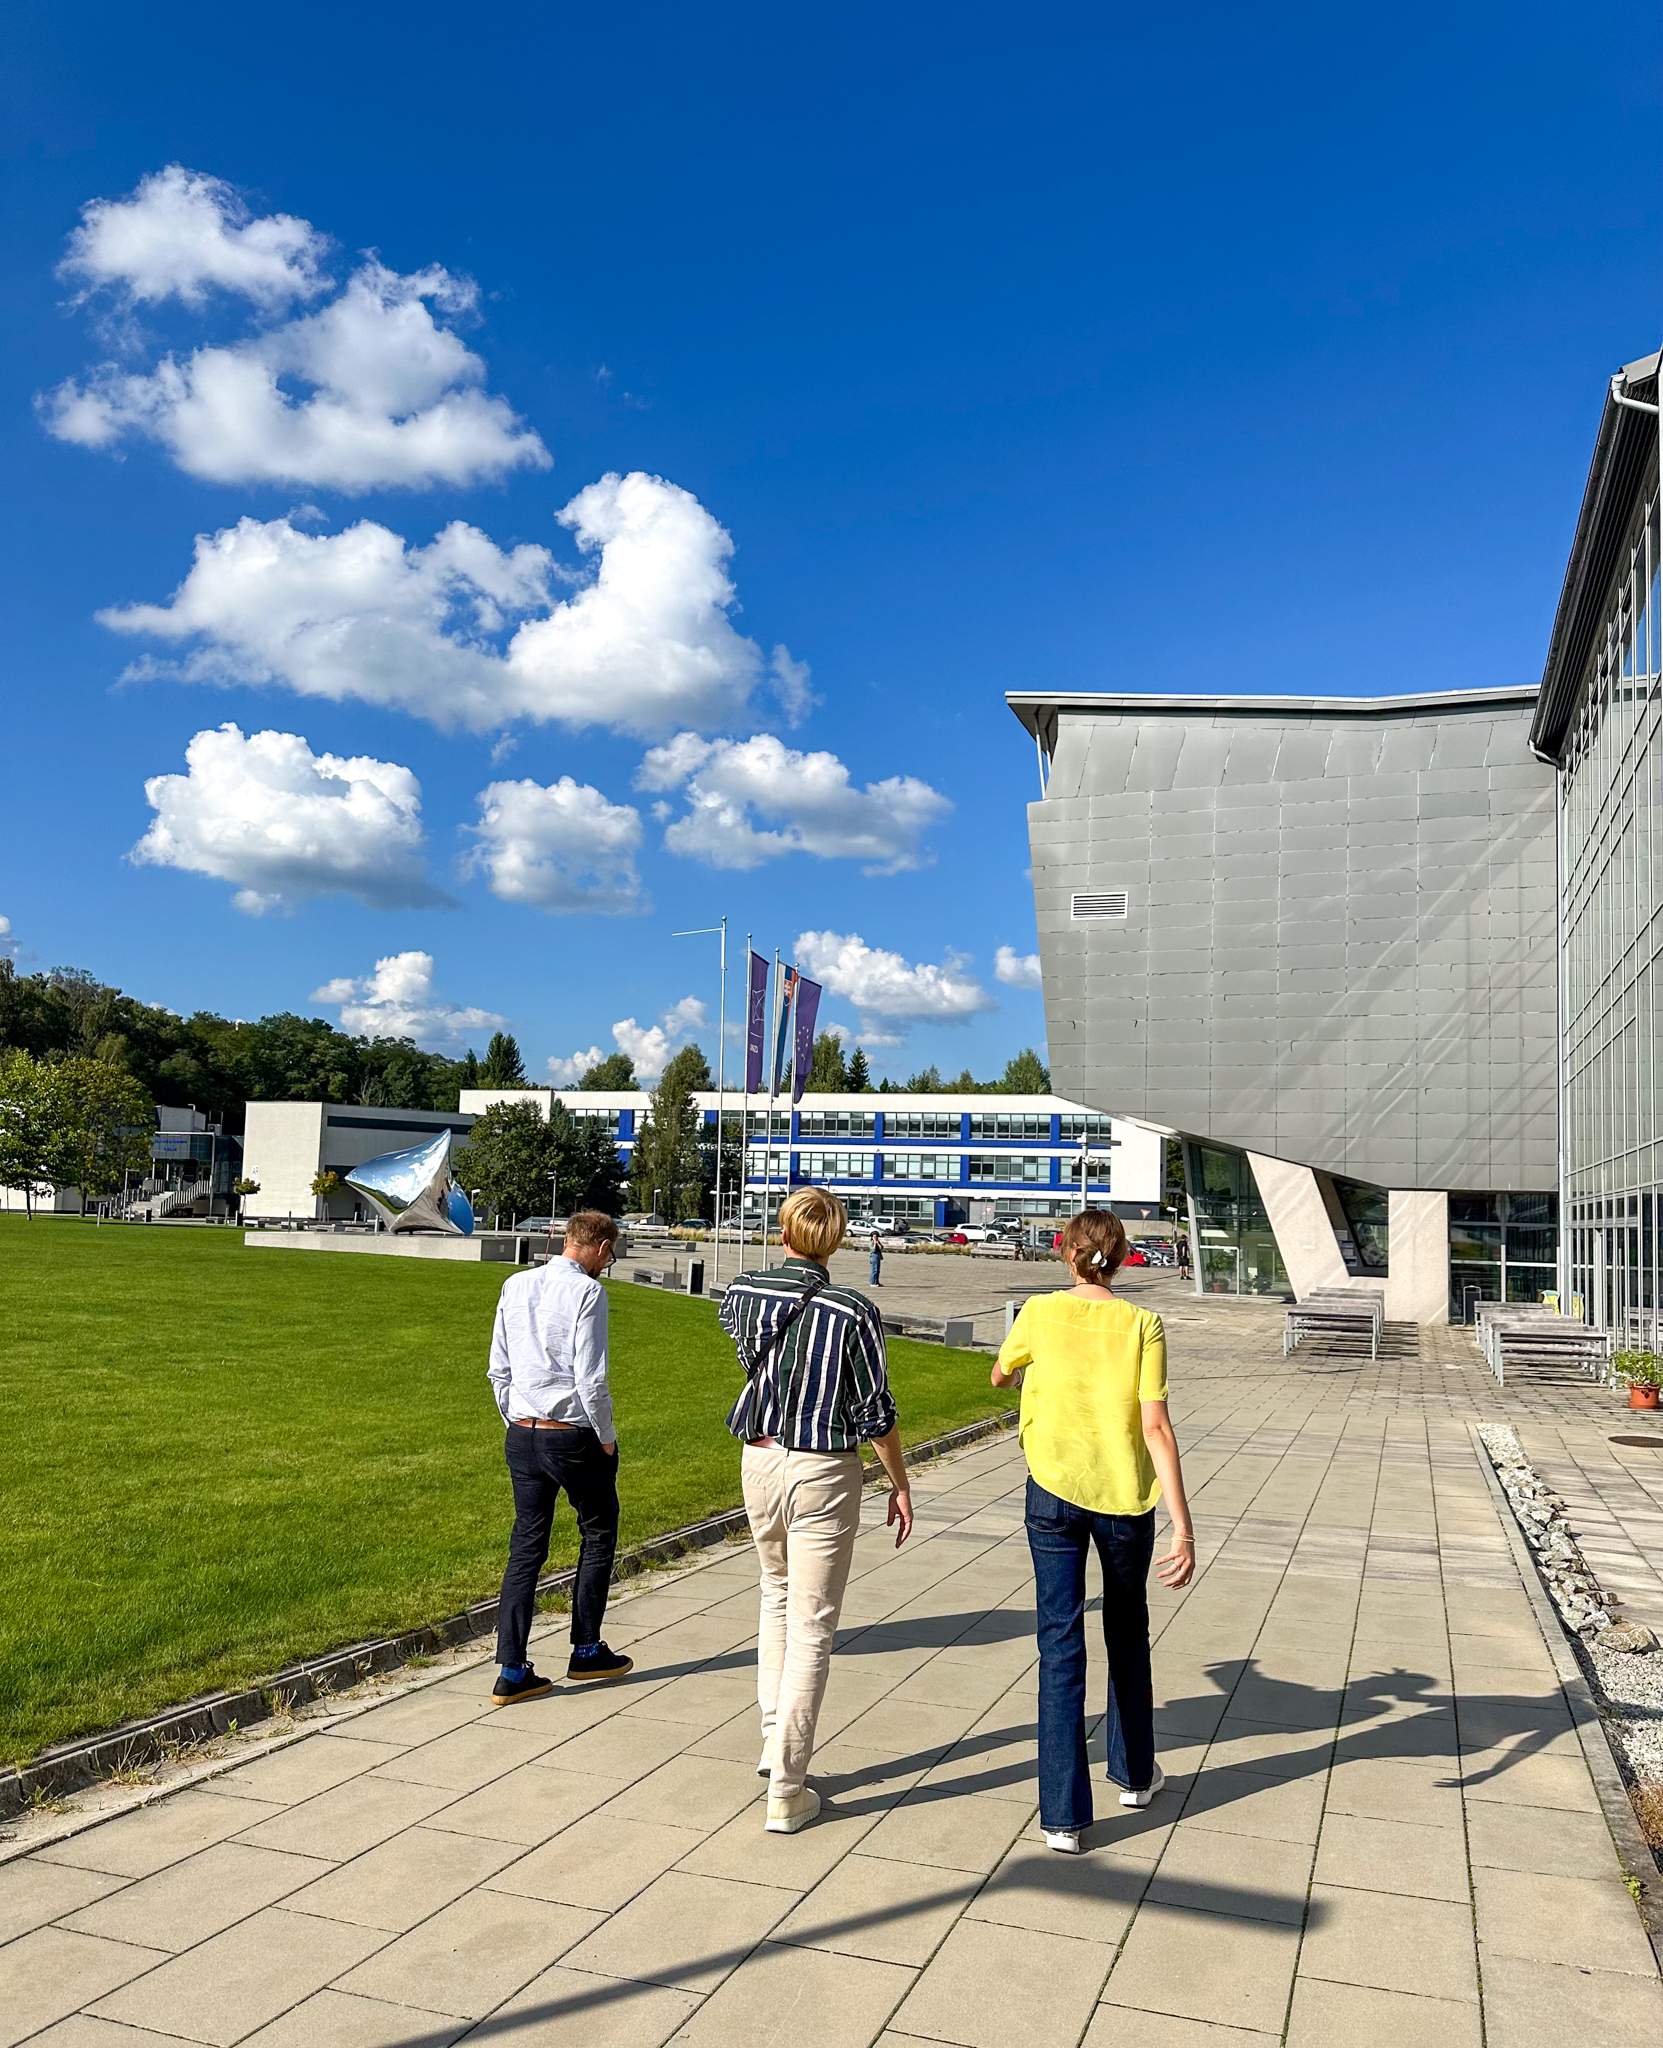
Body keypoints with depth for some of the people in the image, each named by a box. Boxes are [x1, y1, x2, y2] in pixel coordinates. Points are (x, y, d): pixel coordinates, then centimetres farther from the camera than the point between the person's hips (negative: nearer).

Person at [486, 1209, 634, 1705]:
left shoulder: (514, 1287, 6)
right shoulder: (587, 1292, -14)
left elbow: (498, 1370, 10)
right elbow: (591, 1379, -17)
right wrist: (607, 1436, -3)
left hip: (521, 1436, 6)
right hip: (574, 1437, -6)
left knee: (526, 1547, 11)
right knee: (598, 1535, 15)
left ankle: (512, 1672, 9)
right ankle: (587, 1652, 23)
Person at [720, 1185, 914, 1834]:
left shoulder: (742, 1295, -5)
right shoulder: (852, 1313, -16)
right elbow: (875, 1414, -10)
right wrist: (900, 1486, 4)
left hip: (758, 1461, 4)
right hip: (824, 1473, -4)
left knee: (776, 1596, 26)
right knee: (811, 1628, 4)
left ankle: (774, 1744, 28)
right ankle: (786, 1792, 9)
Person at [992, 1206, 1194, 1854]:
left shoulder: (1039, 1313, -6)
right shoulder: (1141, 1324, -9)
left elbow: (999, 1376, 12)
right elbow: (1157, 1428, -14)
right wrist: (1184, 1528, -14)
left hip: (1054, 1493, -1)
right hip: (1126, 1495, 1)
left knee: (1061, 1643, 4)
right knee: (1127, 1635, 21)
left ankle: (1064, 1815, 3)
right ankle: (1134, 1774, 38)